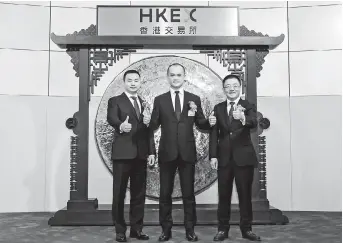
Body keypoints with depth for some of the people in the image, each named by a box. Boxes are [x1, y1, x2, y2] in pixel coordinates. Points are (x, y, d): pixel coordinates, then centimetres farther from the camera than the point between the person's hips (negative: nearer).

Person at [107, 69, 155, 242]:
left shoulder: (144, 103, 17)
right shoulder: (115, 101, 1)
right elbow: (111, 118, -19)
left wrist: (148, 123, -4)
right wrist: (121, 126, -41)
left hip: (141, 154, 5)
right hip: (123, 153, -5)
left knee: (139, 194, 10)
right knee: (119, 193, 1)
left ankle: (136, 229, 21)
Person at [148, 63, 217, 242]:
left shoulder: (194, 99, 4)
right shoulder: (159, 100, 3)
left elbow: (200, 124, 6)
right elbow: (153, 126, -2)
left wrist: (210, 123, -15)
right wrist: (149, 121, -23)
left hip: (187, 153, 0)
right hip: (167, 153, 0)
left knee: (188, 193, 8)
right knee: (165, 193, 9)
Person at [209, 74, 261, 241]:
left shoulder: (248, 107, -1)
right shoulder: (218, 108, 7)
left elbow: (254, 123, -22)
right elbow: (214, 133, 4)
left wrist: (243, 118, -45)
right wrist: (213, 155, -5)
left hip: (244, 157, -2)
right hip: (224, 158, 2)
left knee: (245, 194, 5)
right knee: (224, 195, 7)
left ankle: (246, 229, 17)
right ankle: (223, 229, 17)